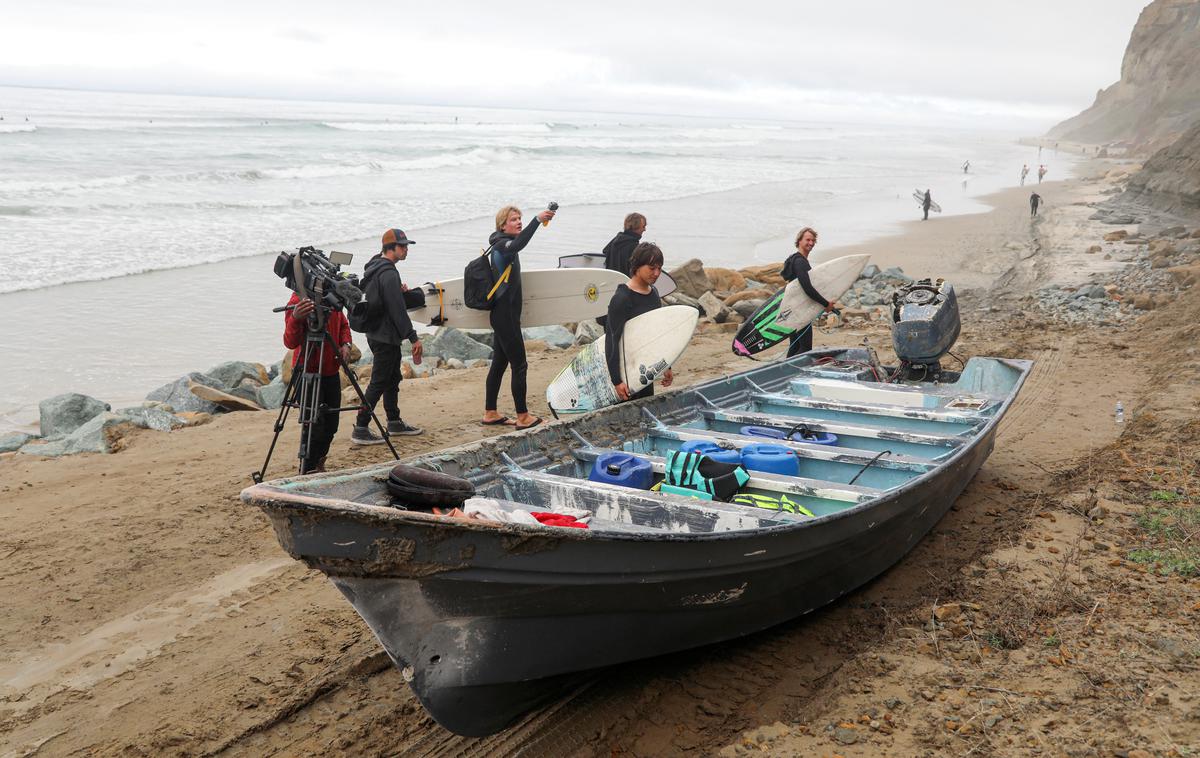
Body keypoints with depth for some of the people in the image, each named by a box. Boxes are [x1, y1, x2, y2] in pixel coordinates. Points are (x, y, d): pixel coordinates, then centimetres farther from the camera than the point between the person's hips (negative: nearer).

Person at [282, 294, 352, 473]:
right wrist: (295, 319, -50)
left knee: (330, 427, 14)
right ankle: (307, 472, 6)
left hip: (331, 372, 7)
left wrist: (345, 344, -3)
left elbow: (344, 325, 18)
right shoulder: (297, 302, -18)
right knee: (316, 428, -10)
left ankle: (318, 464, 35)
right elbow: (290, 343, -30)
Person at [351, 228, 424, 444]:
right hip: (386, 336, -10)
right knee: (379, 382, -6)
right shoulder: (388, 274, -19)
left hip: (377, 334, 10)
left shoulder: (374, 269, 13)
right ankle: (360, 429, -4)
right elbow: (397, 310, -22)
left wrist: (399, 291, 6)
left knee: (393, 379, 19)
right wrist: (413, 337, -18)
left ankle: (394, 422, 29)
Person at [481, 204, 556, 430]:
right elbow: (518, 244, -38)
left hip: (506, 314, 10)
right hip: (504, 315, -10)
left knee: (499, 364, 13)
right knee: (519, 364, -7)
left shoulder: (505, 245, 15)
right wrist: (537, 220, -44)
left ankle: (490, 414, 19)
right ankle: (523, 417, -4)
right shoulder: (501, 245, -15)